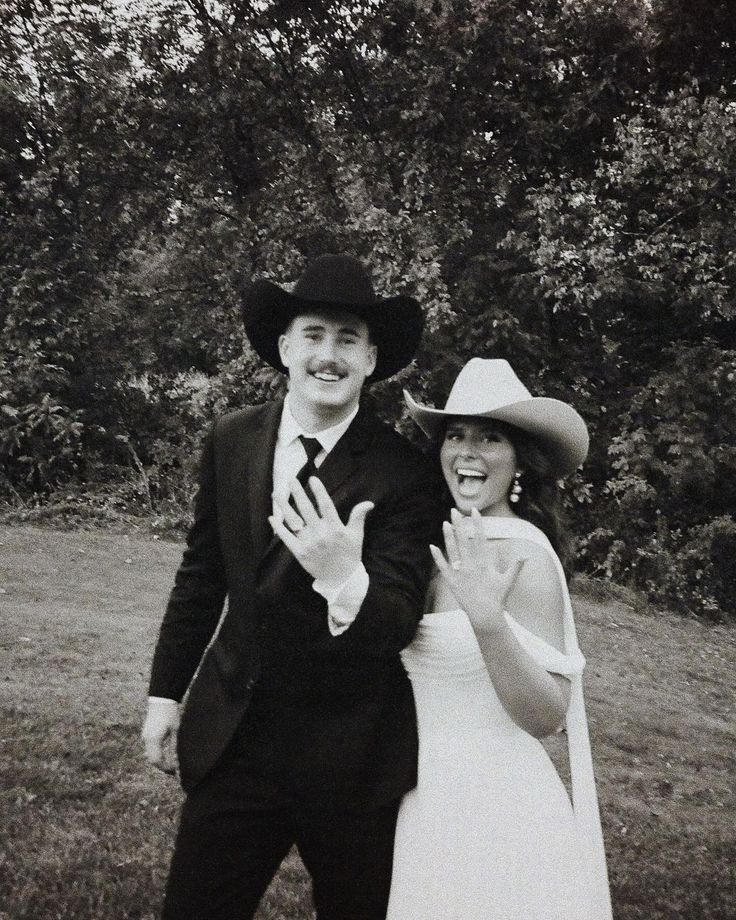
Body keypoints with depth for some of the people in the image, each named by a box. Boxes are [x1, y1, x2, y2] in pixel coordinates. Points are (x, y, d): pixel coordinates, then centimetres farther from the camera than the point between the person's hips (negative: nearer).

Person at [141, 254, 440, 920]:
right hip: (234, 737, 3)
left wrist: (348, 583, -40)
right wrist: (166, 690, 12)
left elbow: (399, 624, -19)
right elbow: (201, 574, 9)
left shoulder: (401, 470, -14)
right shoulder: (232, 441, -1)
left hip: (350, 752, -3)